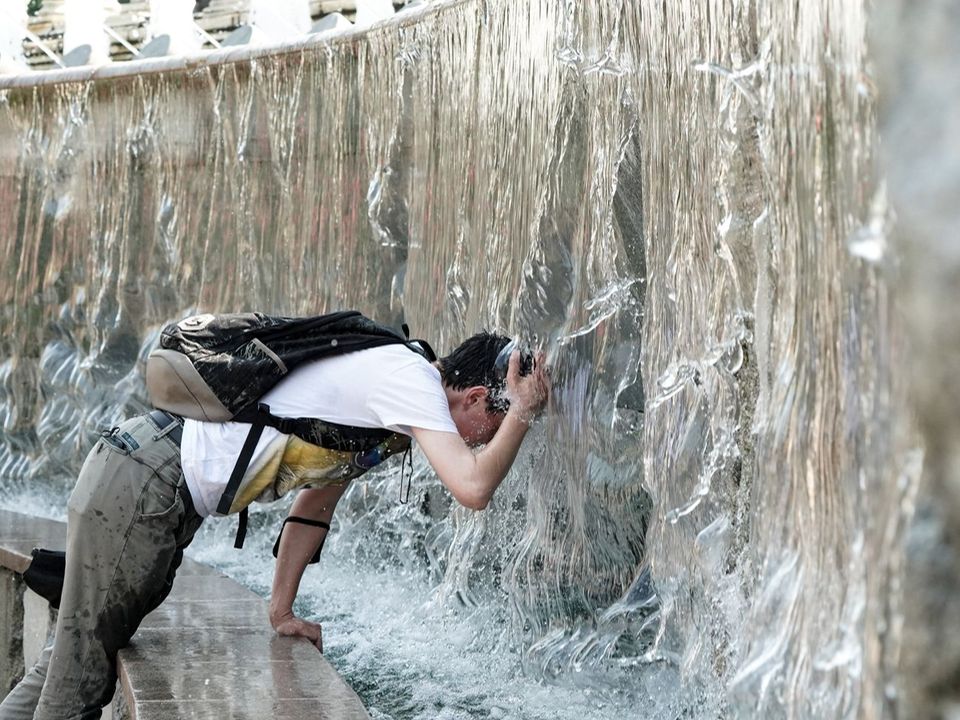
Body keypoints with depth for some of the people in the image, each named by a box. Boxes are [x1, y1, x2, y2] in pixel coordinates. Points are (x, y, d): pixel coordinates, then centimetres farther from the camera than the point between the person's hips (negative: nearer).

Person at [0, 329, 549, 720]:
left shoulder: (387, 406, 15)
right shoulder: (411, 377, -15)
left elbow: (317, 501, 22)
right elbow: (473, 488, -28)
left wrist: (282, 610, 22)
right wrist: (524, 412, -12)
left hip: (161, 495, 9)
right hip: (143, 481, -9)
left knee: (78, 656, 20)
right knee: (80, 673, 2)